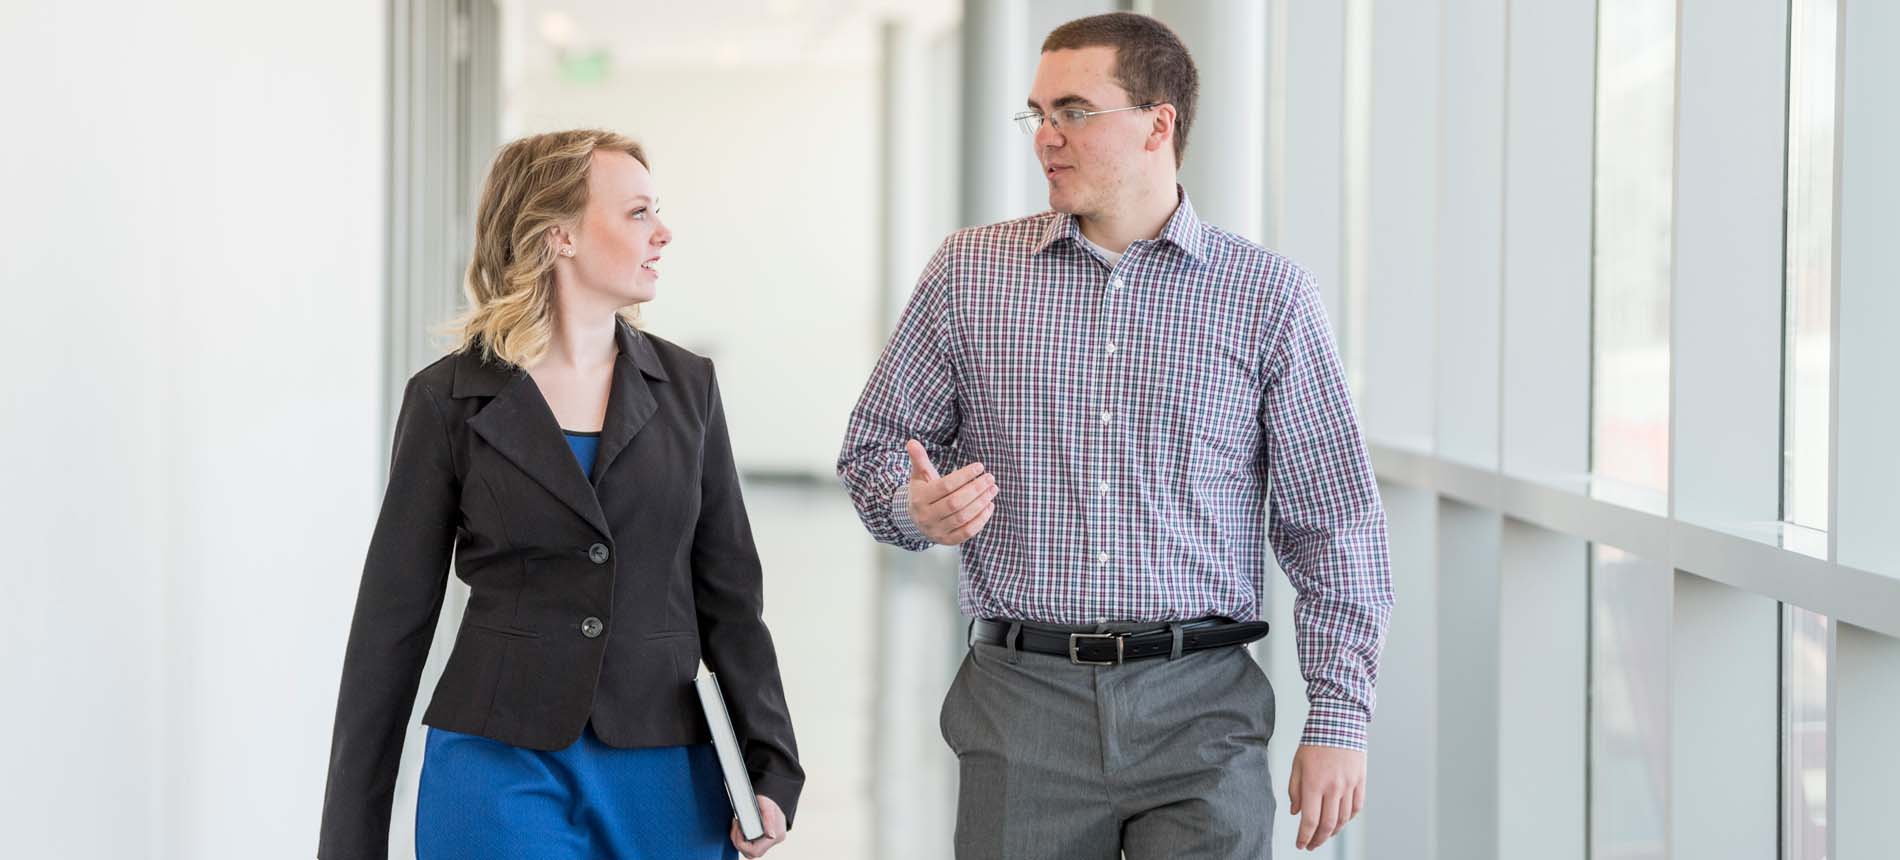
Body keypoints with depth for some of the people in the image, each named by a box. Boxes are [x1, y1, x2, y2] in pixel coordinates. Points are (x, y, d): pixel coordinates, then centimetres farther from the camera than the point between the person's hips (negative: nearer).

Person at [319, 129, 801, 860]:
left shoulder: (686, 388, 7)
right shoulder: (449, 400, -1)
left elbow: (728, 595, 9)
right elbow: (392, 622, 2)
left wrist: (772, 771, -3)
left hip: (666, 776, 3)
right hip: (504, 772, -3)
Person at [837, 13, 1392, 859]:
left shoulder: (1267, 294, 2)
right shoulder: (968, 271, 7)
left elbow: (1333, 527, 3)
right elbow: (874, 447, 14)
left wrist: (1337, 720, -3)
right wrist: (915, 506, -10)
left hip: (1199, 705, -1)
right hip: (1022, 702, 1)